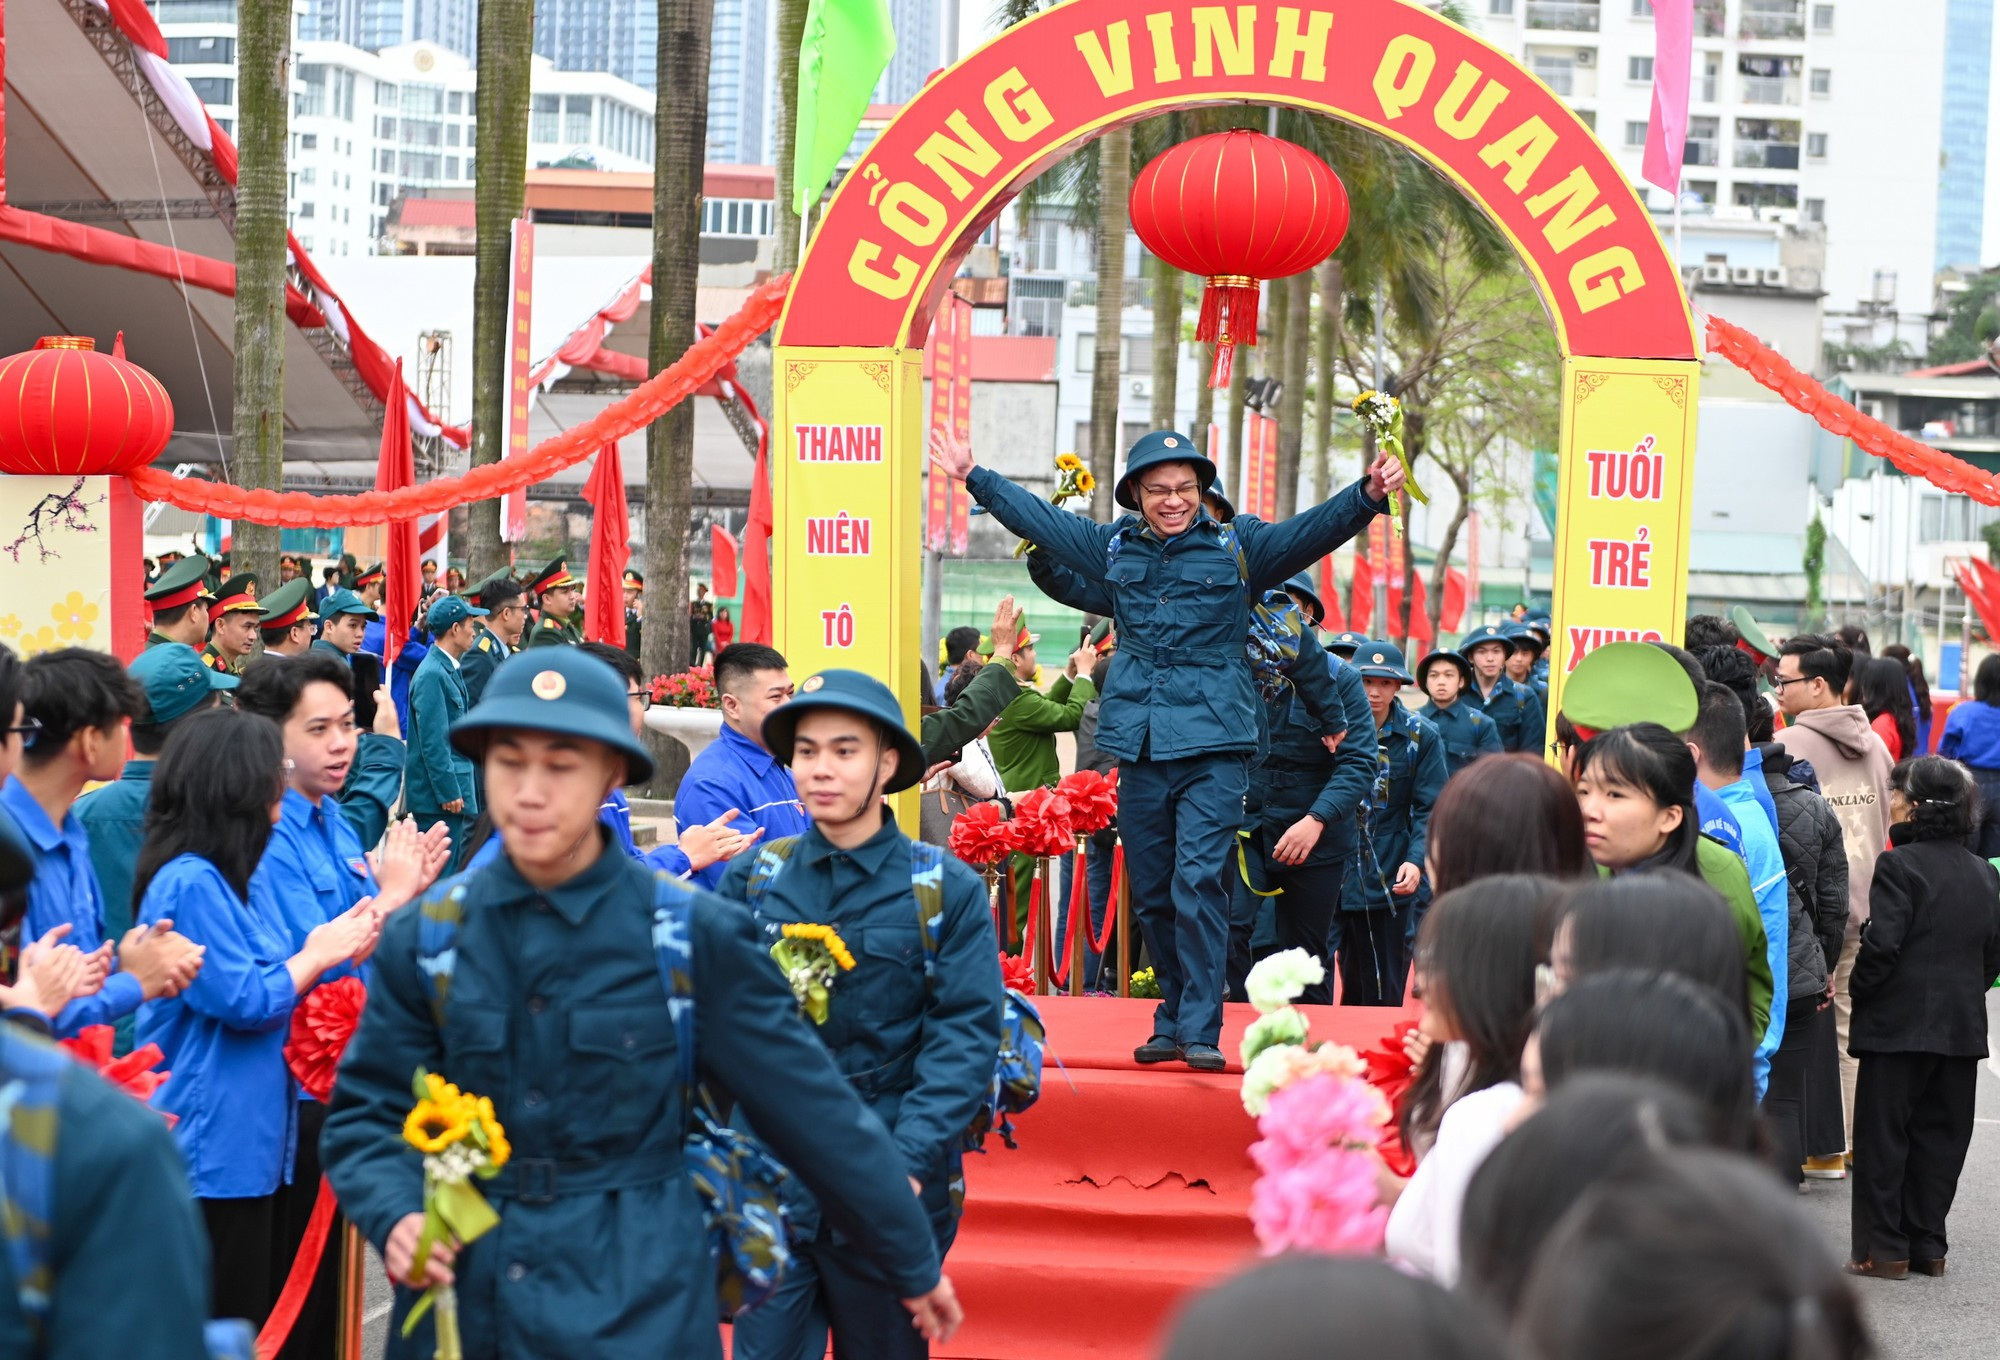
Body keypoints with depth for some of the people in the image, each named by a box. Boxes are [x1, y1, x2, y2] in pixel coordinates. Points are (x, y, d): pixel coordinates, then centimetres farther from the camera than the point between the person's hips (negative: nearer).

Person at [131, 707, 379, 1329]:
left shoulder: (236, 880, 14)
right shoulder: (190, 883, -17)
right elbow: (244, 1002, -19)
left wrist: (339, 947, 2)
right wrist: (318, 954, -6)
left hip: (253, 1140, 10)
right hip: (213, 1145, -10)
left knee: (265, 1317, 13)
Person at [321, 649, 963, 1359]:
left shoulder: (694, 935, -7)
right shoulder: (422, 938, 0)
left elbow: (812, 1107, -1)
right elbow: (366, 1112, 5)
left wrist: (912, 1264, 6)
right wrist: (395, 1216, -17)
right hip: (459, 1300, 3)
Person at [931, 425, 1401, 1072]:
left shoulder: (1239, 545, 2)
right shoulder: (1112, 546, 13)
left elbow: (1313, 530, -11)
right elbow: (1037, 517, 25)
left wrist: (1368, 496, -27)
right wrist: (974, 477, 30)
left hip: (1214, 745, -4)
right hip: (1139, 745, 4)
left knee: (1198, 883, -14)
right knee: (1151, 894, 9)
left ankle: (1200, 1030, -10)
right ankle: (1173, 1019, 21)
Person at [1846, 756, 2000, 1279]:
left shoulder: (1900, 865, -13)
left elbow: (1882, 944, -18)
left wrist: (1858, 990, -3)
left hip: (1899, 1023, -6)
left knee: (1883, 1137, 2)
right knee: (1940, 1137, 12)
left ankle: (1884, 1249, 4)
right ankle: (1928, 1245, 14)